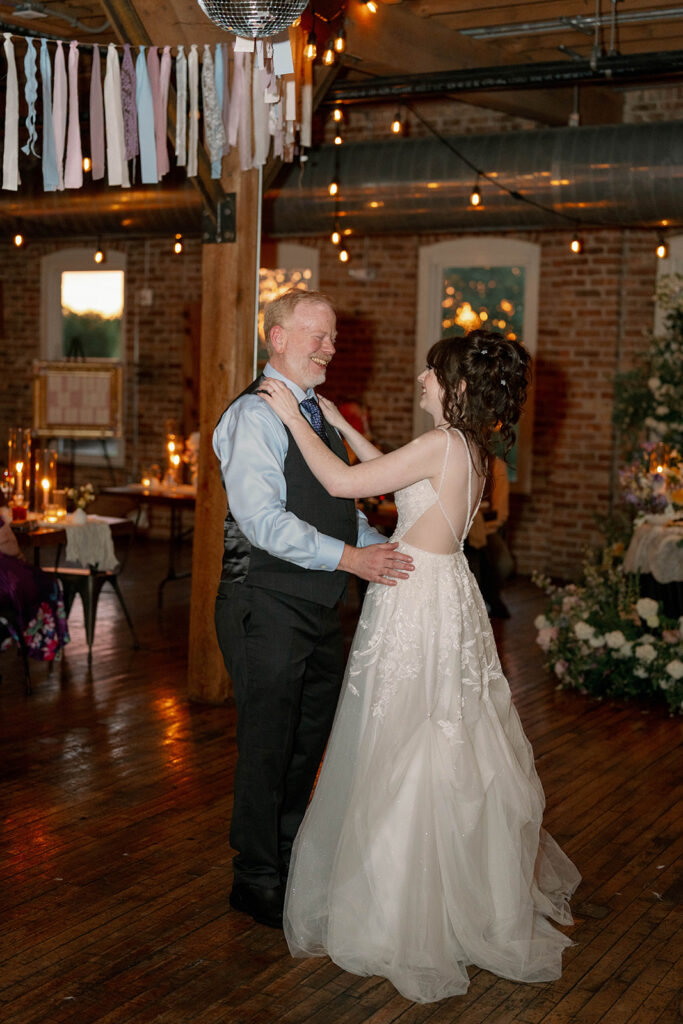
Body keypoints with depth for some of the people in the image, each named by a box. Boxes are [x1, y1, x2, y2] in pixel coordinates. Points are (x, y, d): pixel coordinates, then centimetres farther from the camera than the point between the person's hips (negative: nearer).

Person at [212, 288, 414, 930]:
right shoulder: (254, 415, -14)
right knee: (268, 745, 2)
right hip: (267, 607, -9)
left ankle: (289, 854, 37)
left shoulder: (317, 414, 15)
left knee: (311, 738, 19)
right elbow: (263, 520, -24)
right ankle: (256, 879, 19)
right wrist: (348, 557, -27)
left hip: (319, 608, 9)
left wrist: (386, 550, 6)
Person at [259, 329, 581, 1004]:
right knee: (449, 748, 20)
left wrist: (293, 417, -11)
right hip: (442, 595, 9)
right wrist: (340, 425, 22)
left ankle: (403, 917, 15)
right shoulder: (469, 447, 8)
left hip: (417, 600, -9)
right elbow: (395, 474, 22)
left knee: (404, 754, 2)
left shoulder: (443, 444, -19)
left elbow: (342, 482, -20)